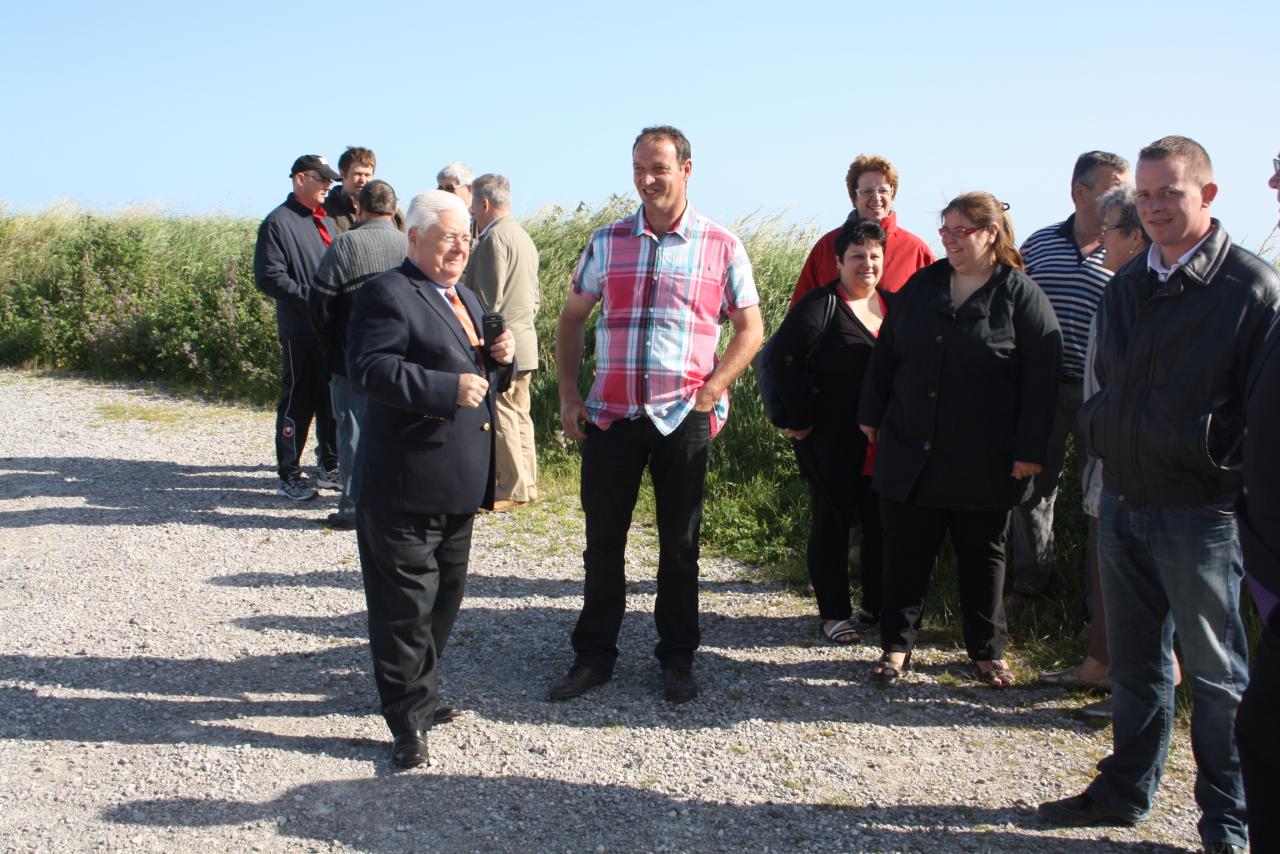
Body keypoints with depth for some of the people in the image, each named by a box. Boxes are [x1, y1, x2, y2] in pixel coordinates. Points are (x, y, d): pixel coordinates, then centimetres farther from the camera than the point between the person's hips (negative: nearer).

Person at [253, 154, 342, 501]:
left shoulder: (327, 221, 18)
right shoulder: (279, 222, -7)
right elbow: (269, 278, -15)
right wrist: (311, 298, -20)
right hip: (301, 330, -7)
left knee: (333, 400, 12)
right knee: (298, 401, -1)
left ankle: (330, 467, 23)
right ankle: (288, 475, 8)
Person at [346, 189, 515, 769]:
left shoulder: (466, 300, 18)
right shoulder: (387, 294, -11)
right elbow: (368, 369, -23)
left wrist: (498, 361, 2)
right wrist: (449, 389, -26)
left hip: (459, 488, 9)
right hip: (405, 487, -9)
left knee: (445, 597, 19)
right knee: (405, 606, 0)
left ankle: (421, 694, 36)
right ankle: (409, 719, 11)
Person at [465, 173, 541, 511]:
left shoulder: (494, 238, -14)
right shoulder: (524, 237, 17)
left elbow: (488, 299, -18)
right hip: (524, 342, 10)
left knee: (501, 417, -5)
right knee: (519, 414, 13)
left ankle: (513, 488, -2)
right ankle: (527, 483, 18)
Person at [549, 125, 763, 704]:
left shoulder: (721, 247, 0)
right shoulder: (606, 241, 6)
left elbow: (750, 328, 3)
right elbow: (571, 318, 12)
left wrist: (713, 389, -10)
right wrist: (568, 396, 4)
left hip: (684, 417, -2)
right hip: (610, 413, 2)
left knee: (679, 543, 8)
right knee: (603, 538, 9)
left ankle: (677, 659, 23)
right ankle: (594, 655, 23)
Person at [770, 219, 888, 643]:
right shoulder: (820, 306, -9)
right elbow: (785, 358, -14)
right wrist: (797, 418, -14)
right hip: (831, 444, -5)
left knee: (881, 522, 12)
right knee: (832, 521, 5)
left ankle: (876, 604, 28)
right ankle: (834, 613, 16)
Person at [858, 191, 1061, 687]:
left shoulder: (1021, 296, -5)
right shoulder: (922, 285, 7)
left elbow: (1041, 377, -9)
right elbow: (886, 353, 13)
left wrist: (1030, 450, -12)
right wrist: (871, 414, 10)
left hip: (984, 461, -3)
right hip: (910, 454, 3)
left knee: (982, 555, 12)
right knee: (906, 552, 7)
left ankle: (987, 651, 26)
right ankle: (897, 644, 20)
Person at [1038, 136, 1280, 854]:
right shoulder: (1125, 288, 11)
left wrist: (1222, 466, -15)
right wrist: (1099, 432, 10)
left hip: (1200, 512, -6)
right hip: (1122, 502, 6)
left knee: (1217, 671, 7)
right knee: (1136, 661, 17)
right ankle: (1126, 789, 31)